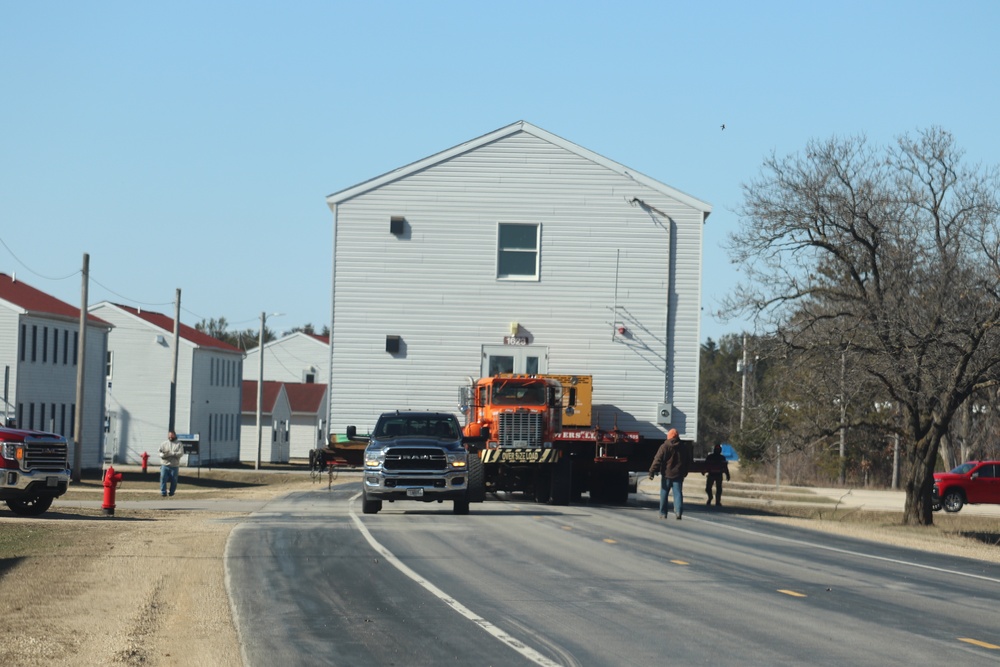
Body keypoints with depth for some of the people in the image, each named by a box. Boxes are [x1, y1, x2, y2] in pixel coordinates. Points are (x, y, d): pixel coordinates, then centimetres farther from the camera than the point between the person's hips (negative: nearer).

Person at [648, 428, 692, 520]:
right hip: (678, 475, 2)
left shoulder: (664, 447, -7)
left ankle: (663, 513, 10)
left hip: (666, 474, -2)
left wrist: (652, 471, -9)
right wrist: (685, 472, 25)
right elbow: (688, 462, 14)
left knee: (664, 494, 8)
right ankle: (678, 511, -18)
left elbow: (657, 460, -11)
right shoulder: (684, 447, 6)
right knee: (678, 493, 0)